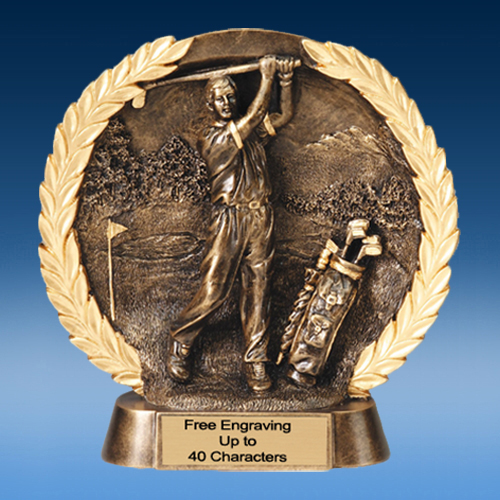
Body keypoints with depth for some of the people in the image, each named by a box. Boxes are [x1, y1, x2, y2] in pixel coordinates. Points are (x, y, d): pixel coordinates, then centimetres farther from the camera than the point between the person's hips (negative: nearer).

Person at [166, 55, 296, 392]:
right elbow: (252, 117, -12)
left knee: (258, 291, 2)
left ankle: (256, 363, 8)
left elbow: (285, 115, 17)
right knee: (214, 291, -6)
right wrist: (266, 79, -7)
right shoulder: (210, 138, -4)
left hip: (261, 219, 4)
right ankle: (179, 342, 16)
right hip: (230, 219, -4)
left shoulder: (253, 131, 14)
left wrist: (286, 79, 3)